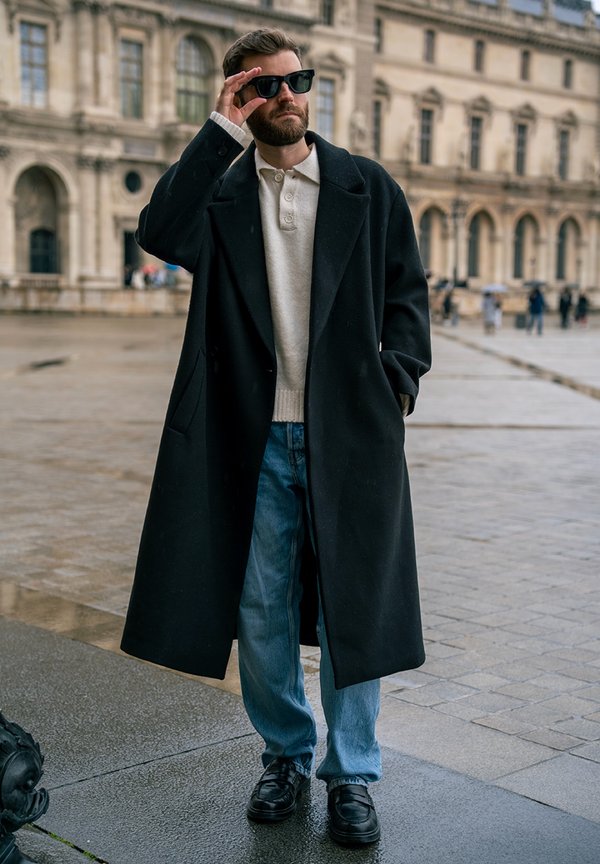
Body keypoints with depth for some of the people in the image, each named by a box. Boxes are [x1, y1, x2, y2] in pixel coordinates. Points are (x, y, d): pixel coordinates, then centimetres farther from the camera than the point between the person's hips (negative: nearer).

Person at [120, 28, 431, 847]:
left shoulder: (369, 186, 8)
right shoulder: (219, 190, 7)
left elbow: (407, 291, 9)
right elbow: (160, 234, -14)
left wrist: (398, 378, -5)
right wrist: (220, 133, -12)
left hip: (349, 432, -1)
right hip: (255, 438, 1)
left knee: (351, 608, 6)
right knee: (260, 610, 10)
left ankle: (352, 774, 21)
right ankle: (285, 756, 30)